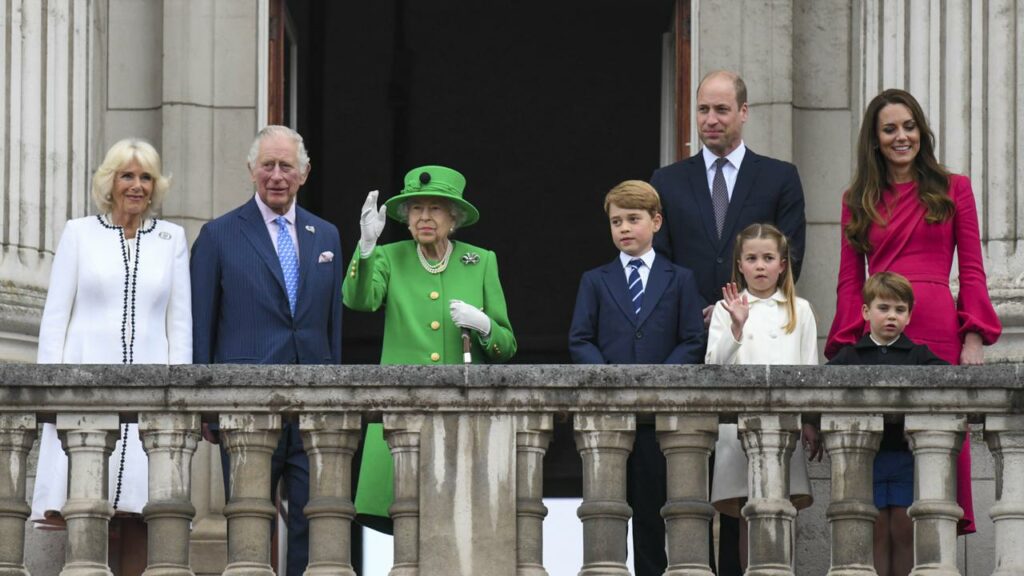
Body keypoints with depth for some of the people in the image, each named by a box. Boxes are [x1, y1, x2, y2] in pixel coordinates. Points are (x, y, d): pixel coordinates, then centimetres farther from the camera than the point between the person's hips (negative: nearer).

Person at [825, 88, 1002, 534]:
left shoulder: (953, 189, 12)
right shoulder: (858, 200, 16)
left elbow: (971, 271, 8)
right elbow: (849, 280, 13)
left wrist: (973, 339, -3)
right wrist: (846, 347, 2)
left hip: (938, 331, -1)